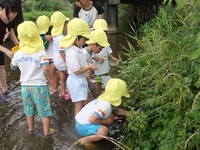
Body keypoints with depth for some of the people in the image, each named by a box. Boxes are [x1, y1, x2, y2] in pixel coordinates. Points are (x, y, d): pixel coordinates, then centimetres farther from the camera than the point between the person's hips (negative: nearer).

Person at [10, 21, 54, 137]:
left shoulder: (18, 54, -2)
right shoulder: (40, 52, -15)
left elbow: (12, 67, 14)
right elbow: (46, 68, -26)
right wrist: (51, 79, -10)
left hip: (25, 86, 4)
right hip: (39, 86, -4)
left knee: (29, 110, 23)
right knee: (45, 111, 10)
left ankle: (31, 128, 40)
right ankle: (47, 131, 19)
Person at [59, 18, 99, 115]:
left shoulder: (77, 49, 3)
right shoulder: (73, 53, -28)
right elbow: (77, 71, -26)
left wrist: (87, 65, 6)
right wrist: (89, 67, -17)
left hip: (81, 79, 11)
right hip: (76, 80, -11)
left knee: (86, 101, 23)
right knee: (79, 105, 1)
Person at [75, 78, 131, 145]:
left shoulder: (105, 99, 1)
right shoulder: (106, 106, -28)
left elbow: (116, 110, 19)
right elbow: (92, 119, -33)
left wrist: (128, 113, 9)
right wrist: (106, 121, -18)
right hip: (82, 126, -9)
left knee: (110, 116, 10)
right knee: (104, 130, -31)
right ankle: (84, 140, -12)